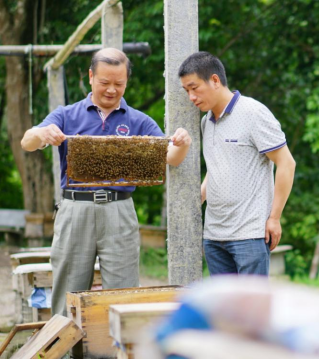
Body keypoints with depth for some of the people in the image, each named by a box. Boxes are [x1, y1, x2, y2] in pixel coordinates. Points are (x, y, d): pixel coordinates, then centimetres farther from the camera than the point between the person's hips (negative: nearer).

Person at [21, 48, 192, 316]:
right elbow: (27, 143, -7)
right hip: (75, 210, 0)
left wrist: (182, 145, -24)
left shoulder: (139, 122, 10)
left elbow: (170, 159, 0)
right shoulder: (66, 116, 8)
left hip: (119, 212, 0)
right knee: (69, 298, 5)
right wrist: (41, 134, -31)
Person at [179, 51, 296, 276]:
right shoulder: (207, 122, 15)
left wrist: (274, 218, -12)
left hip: (250, 234, -7)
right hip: (214, 233, 7)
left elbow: (286, 164, -10)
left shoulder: (253, 113, -8)